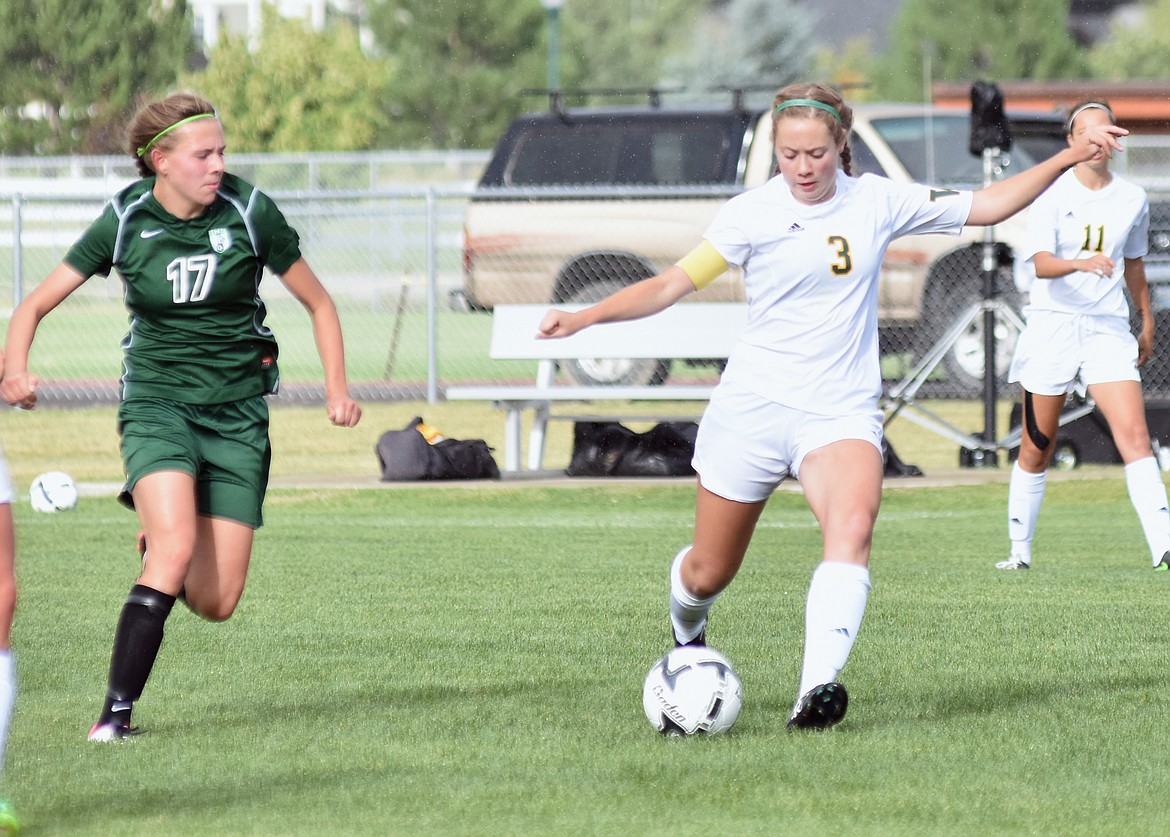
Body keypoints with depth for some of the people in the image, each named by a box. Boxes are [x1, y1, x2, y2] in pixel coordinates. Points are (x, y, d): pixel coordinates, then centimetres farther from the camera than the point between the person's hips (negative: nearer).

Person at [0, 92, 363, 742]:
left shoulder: (249, 211, -6)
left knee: (215, 604, -5)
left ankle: (158, 545, 31)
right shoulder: (125, 221, -6)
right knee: (176, 547, -28)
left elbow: (318, 303, 7)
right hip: (157, 401, -1)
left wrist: (337, 388, -3)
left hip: (236, 410, 1)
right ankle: (116, 713, -19)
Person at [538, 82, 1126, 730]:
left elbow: (985, 207, 11)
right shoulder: (751, 214, -4)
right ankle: (686, 629, 47)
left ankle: (816, 691, -44)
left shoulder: (877, 202, 2)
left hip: (842, 410, 0)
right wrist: (583, 317, -14)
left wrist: (1068, 158, 5)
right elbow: (673, 283, -2)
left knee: (853, 527, -31)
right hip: (752, 405, 0)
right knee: (708, 574, 8)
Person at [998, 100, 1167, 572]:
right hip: (1052, 324, -2)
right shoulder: (1052, 196, -4)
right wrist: (1083, 264, -35)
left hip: (1107, 329, 2)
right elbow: (1041, 263, -17)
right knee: (1037, 447, 5)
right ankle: (1019, 550, 19)